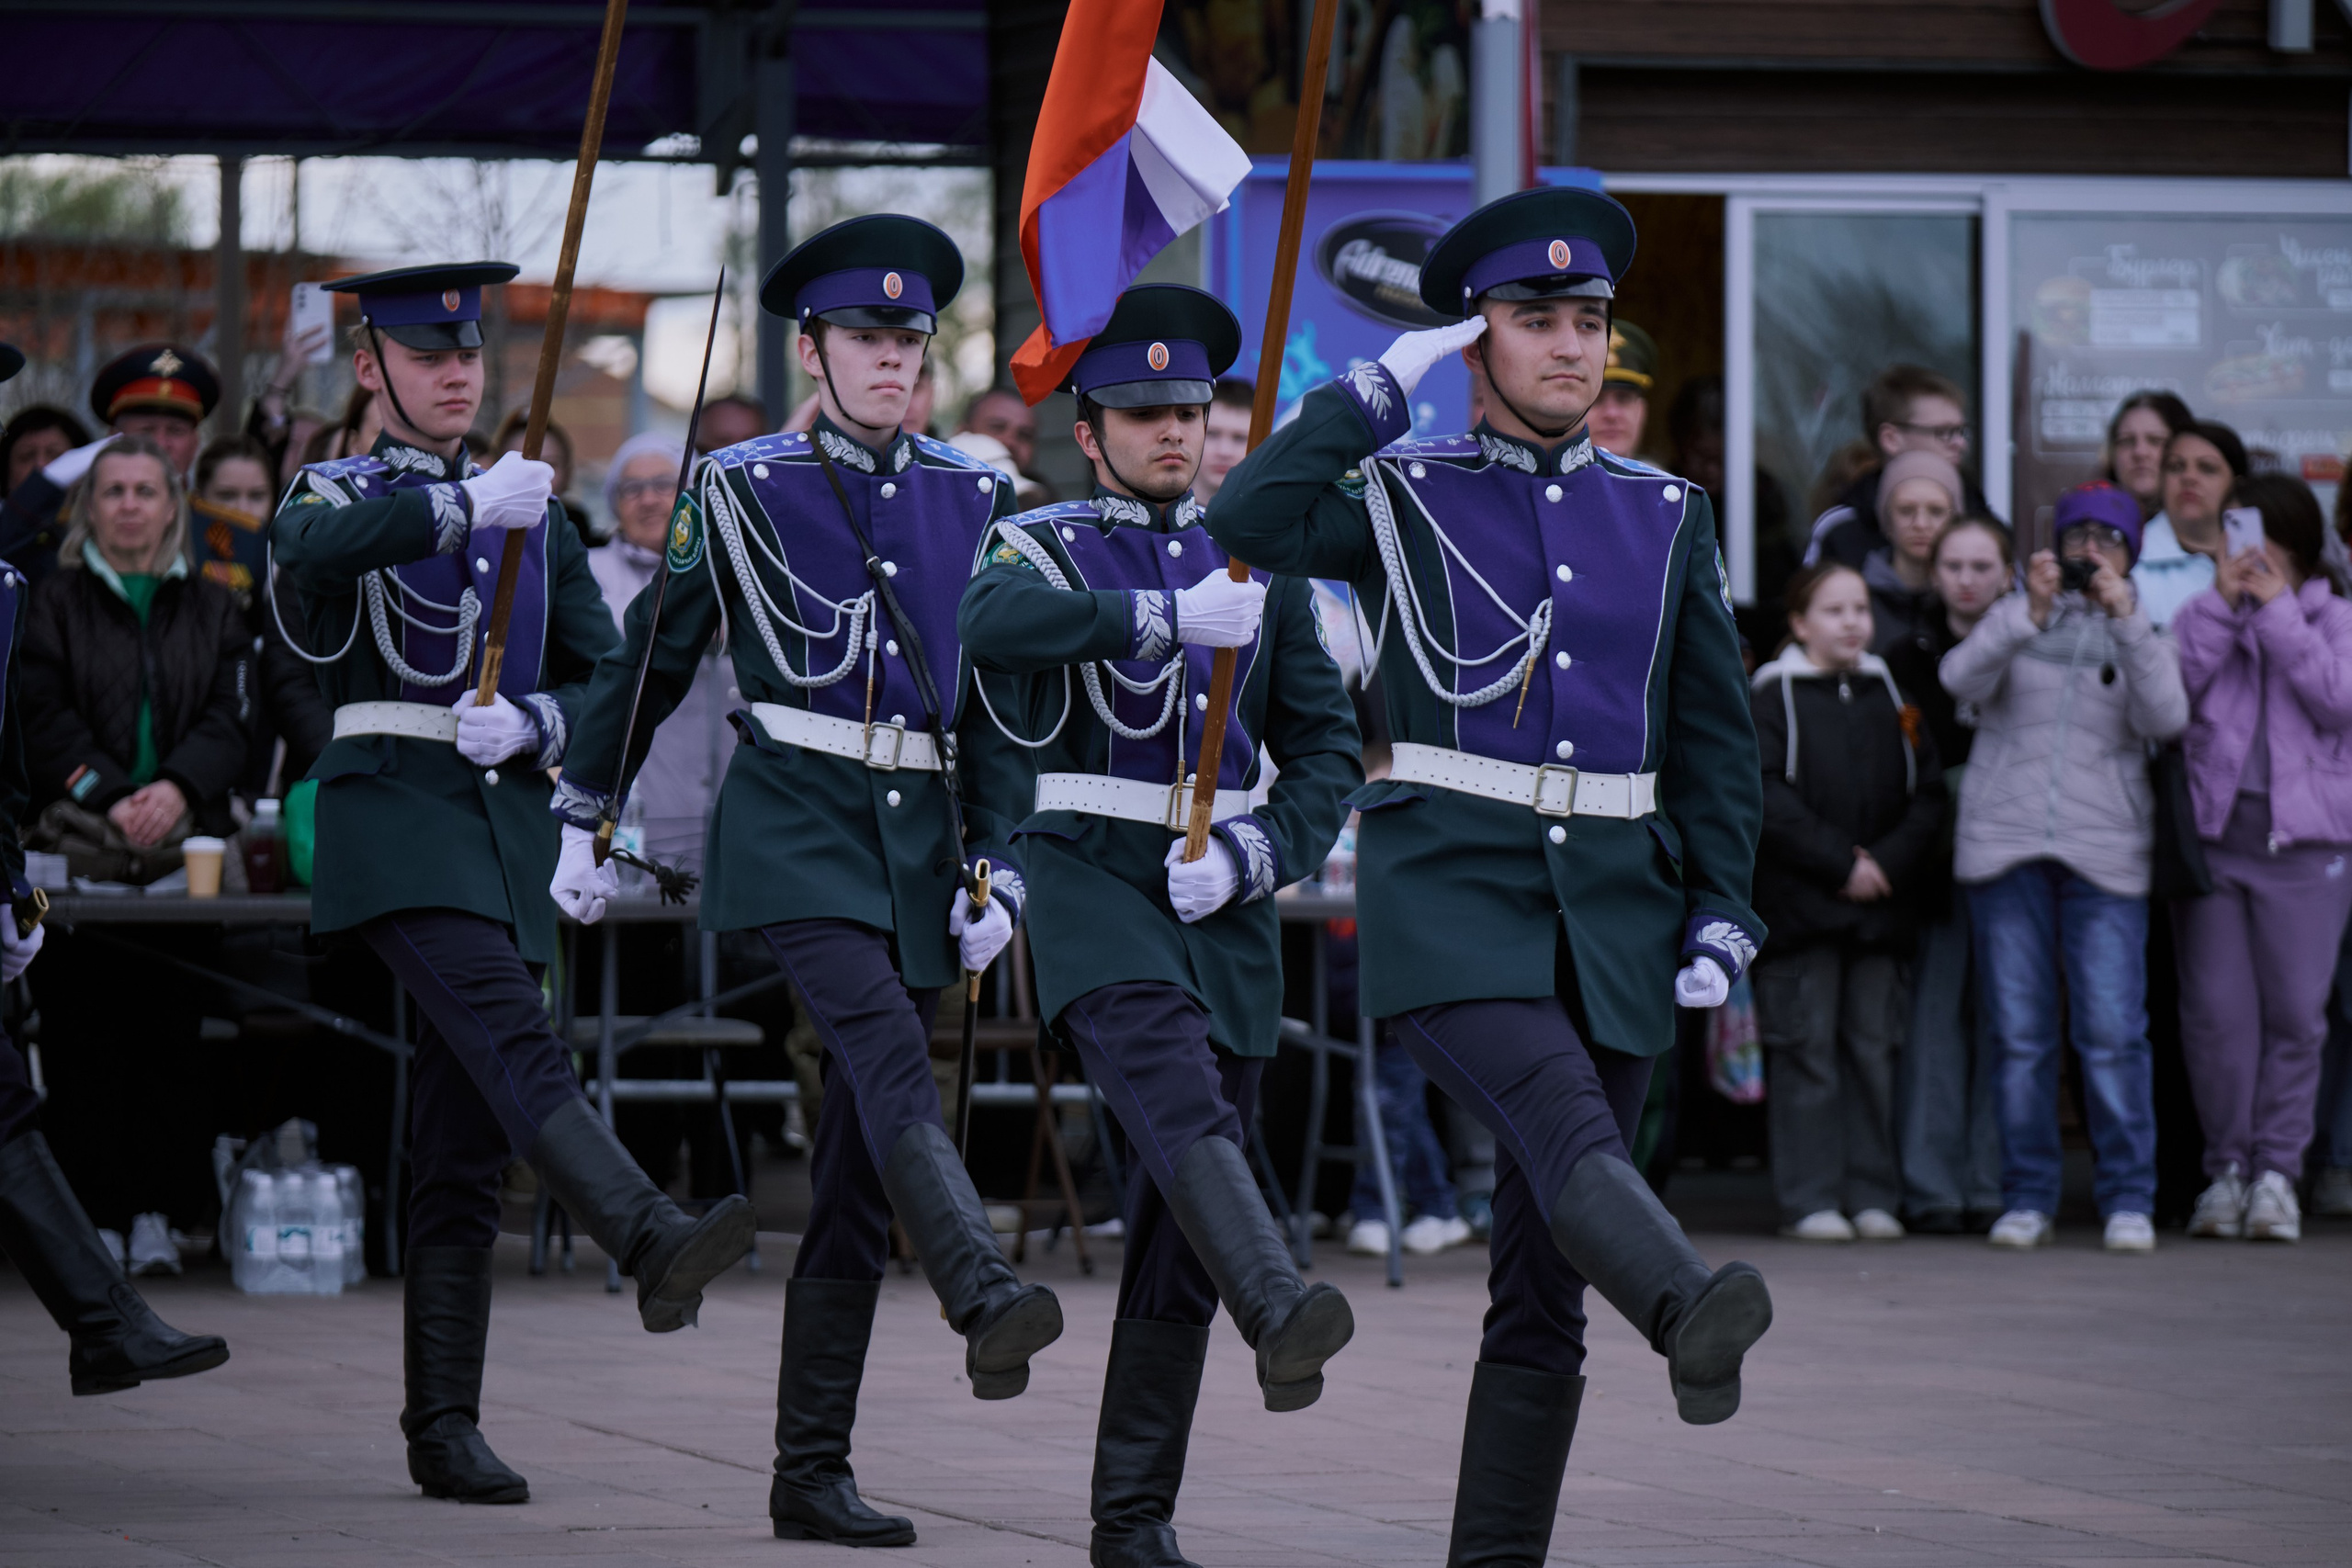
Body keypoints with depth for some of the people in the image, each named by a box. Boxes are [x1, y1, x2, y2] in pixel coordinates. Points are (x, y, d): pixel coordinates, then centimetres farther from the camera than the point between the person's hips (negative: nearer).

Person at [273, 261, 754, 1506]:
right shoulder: (340, 492, 6)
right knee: (515, 1039, -27)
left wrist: (528, 724, -7)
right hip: (392, 814, -5)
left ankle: (445, 1429, 4)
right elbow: (308, 548, -20)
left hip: (508, 821, 5)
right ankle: (653, 1244, -47)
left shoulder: (535, 515, 20)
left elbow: (604, 680, 14)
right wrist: (464, 507, -32)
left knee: (464, 1145, 3)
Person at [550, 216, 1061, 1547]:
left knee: (860, 1167, 3)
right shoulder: (745, 490, 2)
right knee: (892, 1065, -29)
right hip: (796, 827, -4)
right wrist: (585, 823, 14)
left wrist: (998, 866, 4)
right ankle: (986, 1299, -50)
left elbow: (998, 704, 13)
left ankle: (813, 1472, 7)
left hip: (922, 840, 4)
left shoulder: (974, 500, 11)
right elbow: (652, 658, 11)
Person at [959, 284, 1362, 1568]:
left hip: (1223, 897, 4)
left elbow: (1327, 744, 14)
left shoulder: (1258, 564, 16)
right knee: (1174, 1088, -33)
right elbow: (990, 624, -21)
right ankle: (1279, 1316, -55)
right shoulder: (1043, 547, 4)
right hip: (1092, 874, -4)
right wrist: (1154, 615, -32)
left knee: (1176, 1220, 3)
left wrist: (1260, 848, -6)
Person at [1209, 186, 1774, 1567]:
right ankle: (1694, 1321, -56)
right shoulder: (1409, 497, 6)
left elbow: (1717, 739, 15)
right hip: (1452, 896, -4)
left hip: (1616, 917, 4)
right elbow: (1251, 523, -13)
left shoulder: (1667, 518, 14)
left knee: (1544, 1279, 2)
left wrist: (1720, 913, 4)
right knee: (1567, 1129, -31)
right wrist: (1377, 390, -6)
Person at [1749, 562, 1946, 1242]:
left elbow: (1927, 794, 9)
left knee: (1874, 1047, 4)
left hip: (1881, 905, 4)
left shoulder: (1889, 698, 13)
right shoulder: (1773, 697, -1)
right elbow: (1767, 799, -10)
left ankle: (1873, 1196, 9)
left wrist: (1887, 861, -7)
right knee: (1807, 1050, -4)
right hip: (1800, 905, -4)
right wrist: (1839, 862, -14)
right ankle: (1809, 1200, -1)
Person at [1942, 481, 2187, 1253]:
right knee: (2020, 1036, 1)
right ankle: (2026, 1198, 8)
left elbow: (2166, 717, -7)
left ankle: (2128, 1198, -4)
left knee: (2112, 1033, -9)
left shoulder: (2141, 633, 11)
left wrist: (2124, 616, -14)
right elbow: (1962, 679, -7)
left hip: (2104, 854, -1)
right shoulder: (2015, 618, 12)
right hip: (2005, 843, 1)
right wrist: (2032, 613, -19)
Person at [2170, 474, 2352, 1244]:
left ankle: (2277, 1169, 3)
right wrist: (2221, 604, -7)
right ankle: (2226, 1166, 6)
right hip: (2210, 832, 1)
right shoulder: (2203, 615, 12)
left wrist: (2279, 611, -6)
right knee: (2215, 1008, -2)